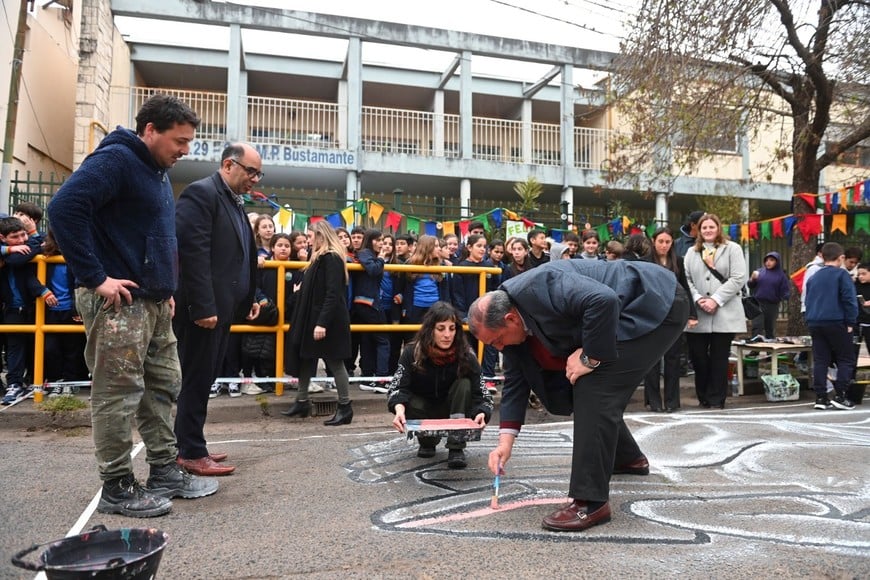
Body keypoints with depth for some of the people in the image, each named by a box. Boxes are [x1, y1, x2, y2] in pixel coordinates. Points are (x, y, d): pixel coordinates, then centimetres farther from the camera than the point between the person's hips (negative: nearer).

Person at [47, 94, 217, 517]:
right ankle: (117, 487, 11)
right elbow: (64, 208, -24)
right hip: (118, 302, -10)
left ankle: (165, 470, 24)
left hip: (154, 303, 10)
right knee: (119, 395, -2)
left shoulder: (158, 173, 17)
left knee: (163, 387, 13)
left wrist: (167, 288, 15)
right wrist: (95, 277, -23)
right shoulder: (115, 159, -12)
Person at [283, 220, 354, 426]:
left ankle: (345, 407, 7)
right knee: (304, 358, 14)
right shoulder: (320, 258, 16)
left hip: (329, 320, -10)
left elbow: (333, 294, -24)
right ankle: (302, 401, 25)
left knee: (334, 362, -3)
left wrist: (322, 322, -27)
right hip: (312, 317, 10)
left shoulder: (332, 259, -16)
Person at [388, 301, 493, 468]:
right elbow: (398, 387, -25)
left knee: (464, 384, -28)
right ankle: (428, 441, 2)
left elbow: (481, 394, -24)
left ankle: (456, 448, -20)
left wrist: (481, 414, -47)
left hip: (454, 411, 0)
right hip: (425, 410, 1)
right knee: (409, 403, -32)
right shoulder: (413, 352, -20)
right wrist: (399, 409, -47)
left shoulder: (466, 356, -21)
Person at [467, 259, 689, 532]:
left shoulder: (540, 287, -29)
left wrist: (589, 357, -25)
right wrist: (506, 440, 2)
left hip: (657, 304, -10)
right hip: (629, 316, 10)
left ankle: (590, 502, -12)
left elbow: (604, 300, -38)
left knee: (594, 389, -18)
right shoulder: (513, 324, 0)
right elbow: (515, 381, 5)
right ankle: (627, 457, 42)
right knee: (585, 388, 17)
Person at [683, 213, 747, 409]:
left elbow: (738, 279, -5)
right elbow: (686, 279, 7)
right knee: (697, 356, 3)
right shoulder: (692, 252, 16)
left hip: (724, 314, -3)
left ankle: (716, 399, 12)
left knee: (719, 358, 2)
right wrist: (697, 299, -10)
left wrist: (716, 299, -12)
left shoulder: (732, 249, 6)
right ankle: (703, 397, 20)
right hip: (697, 314, 3)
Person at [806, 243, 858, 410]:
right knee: (846, 360, 6)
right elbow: (849, 300, -11)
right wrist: (851, 322, -5)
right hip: (836, 323, -5)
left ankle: (821, 398, 6)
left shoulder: (813, 277, 14)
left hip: (815, 323, 5)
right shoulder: (841, 274, -4)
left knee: (820, 361, 7)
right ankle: (840, 396, 0)